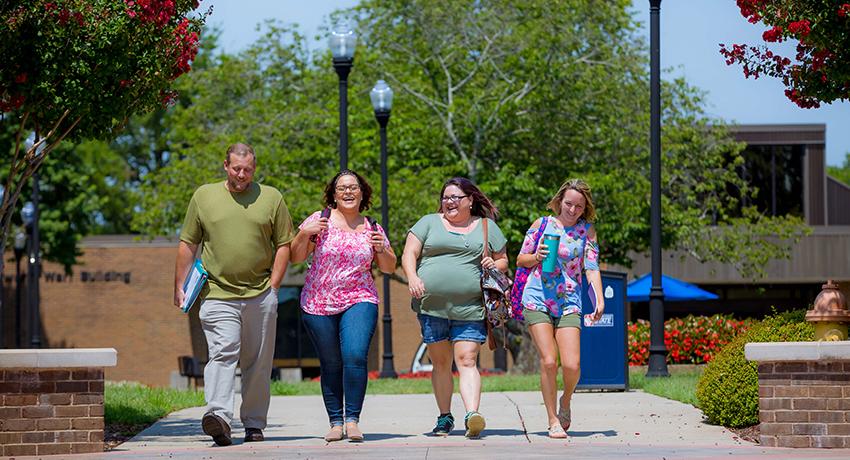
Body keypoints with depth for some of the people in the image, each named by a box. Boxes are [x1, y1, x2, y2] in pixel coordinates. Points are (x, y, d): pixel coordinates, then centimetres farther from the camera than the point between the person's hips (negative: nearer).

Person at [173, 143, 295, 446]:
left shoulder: (271, 198, 9)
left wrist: (273, 287, 0)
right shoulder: (204, 197, 9)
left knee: (258, 363, 7)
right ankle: (219, 415, -31)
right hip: (218, 294, -1)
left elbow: (284, 244, 9)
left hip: (260, 296, 2)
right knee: (222, 353, -18)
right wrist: (179, 287, 7)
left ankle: (253, 423, 16)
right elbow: (187, 244, 12)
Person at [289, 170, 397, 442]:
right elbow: (295, 257, 4)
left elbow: (389, 268, 16)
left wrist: (381, 249, -4)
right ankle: (335, 423, 13)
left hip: (359, 300, 0)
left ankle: (352, 420, -13)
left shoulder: (372, 228, 9)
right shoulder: (319, 220, 3)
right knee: (331, 365, 3)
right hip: (319, 304, 0)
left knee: (355, 357, -19)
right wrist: (304, 234, -13)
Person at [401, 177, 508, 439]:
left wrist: (494, 266, -5)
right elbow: (409, 254, 6)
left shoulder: (487, 227, 13)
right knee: (440, 363, 6)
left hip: (469, 309, -1)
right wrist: (412, 277, -13)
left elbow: (503, 261, 18)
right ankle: (445, 417, 16)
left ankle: (472, 415, -25)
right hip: (432, 306, 1)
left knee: (466, 361, -13)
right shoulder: (429, 223, 12)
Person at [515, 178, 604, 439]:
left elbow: (592, 268, -1)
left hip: (569, 304, 1)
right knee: (548, 361, -11)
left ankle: (566, 401, 21)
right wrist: (537, 257, -10)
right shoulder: (542, 224, 6)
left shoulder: (587, 231, 6)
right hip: (537, 300, 0)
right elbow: (520, 260, 12)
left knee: (571, 365, -12)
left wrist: (600, 301, -14)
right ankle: (553, 420, 2)